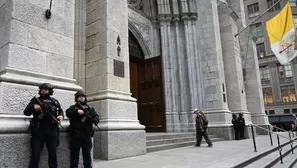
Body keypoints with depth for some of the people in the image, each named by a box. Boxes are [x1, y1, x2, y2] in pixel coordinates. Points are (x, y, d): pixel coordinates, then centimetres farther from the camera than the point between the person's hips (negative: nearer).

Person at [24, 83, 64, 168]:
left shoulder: (55, 101, 13)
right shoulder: (35, 100, 8)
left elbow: (61, 111, 18)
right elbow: (26, 112, 3)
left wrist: (61, 116, -5)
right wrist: (33, 108, -18)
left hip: (52, 131, 1)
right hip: (38, 131, -1)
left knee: (53, 154, 7)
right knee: (35, 154, 1)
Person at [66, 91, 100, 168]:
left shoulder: (90, 108, 15)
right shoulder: (73, 107, 7)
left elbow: (96, 116, 6)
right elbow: (68, 113, -12)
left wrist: (95, 120, -16)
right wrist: (77, 111, -26)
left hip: (87, 135, 3)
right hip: (76, 135, -3)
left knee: (87, 153, 10)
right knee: (75, 153, 3)